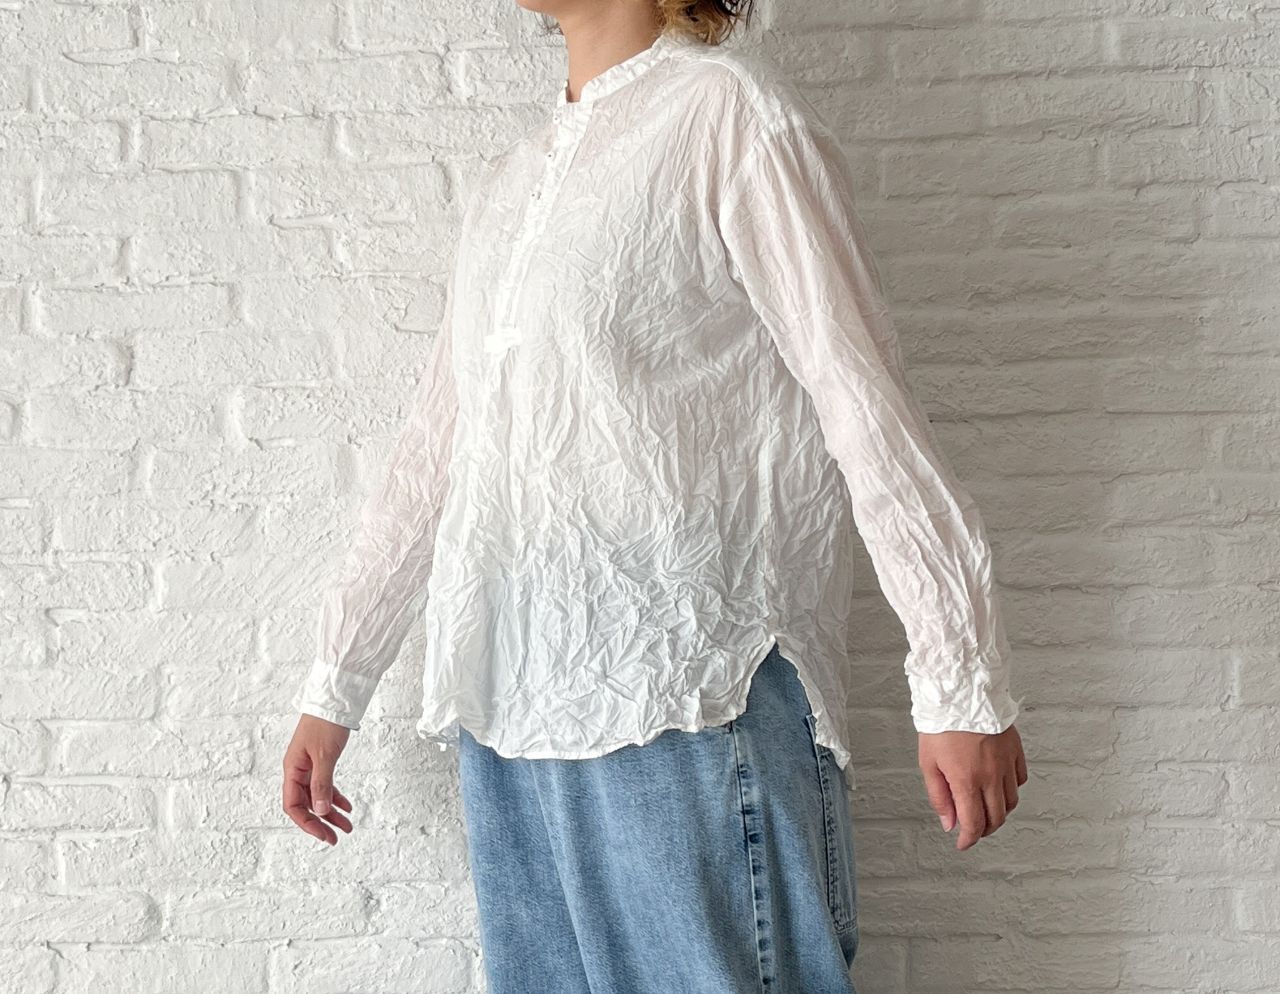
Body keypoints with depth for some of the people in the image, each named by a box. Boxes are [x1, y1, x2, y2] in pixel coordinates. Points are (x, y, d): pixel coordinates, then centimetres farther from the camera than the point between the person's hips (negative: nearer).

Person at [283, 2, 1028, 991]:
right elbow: (434, 452, 22)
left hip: (682, 705, -7)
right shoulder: (507, 186, 19)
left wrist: (962, 687, -12)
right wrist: (333, 689, 22)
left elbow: (866, 398, -9)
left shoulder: (730, 112, -3)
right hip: (511, 705, 7)